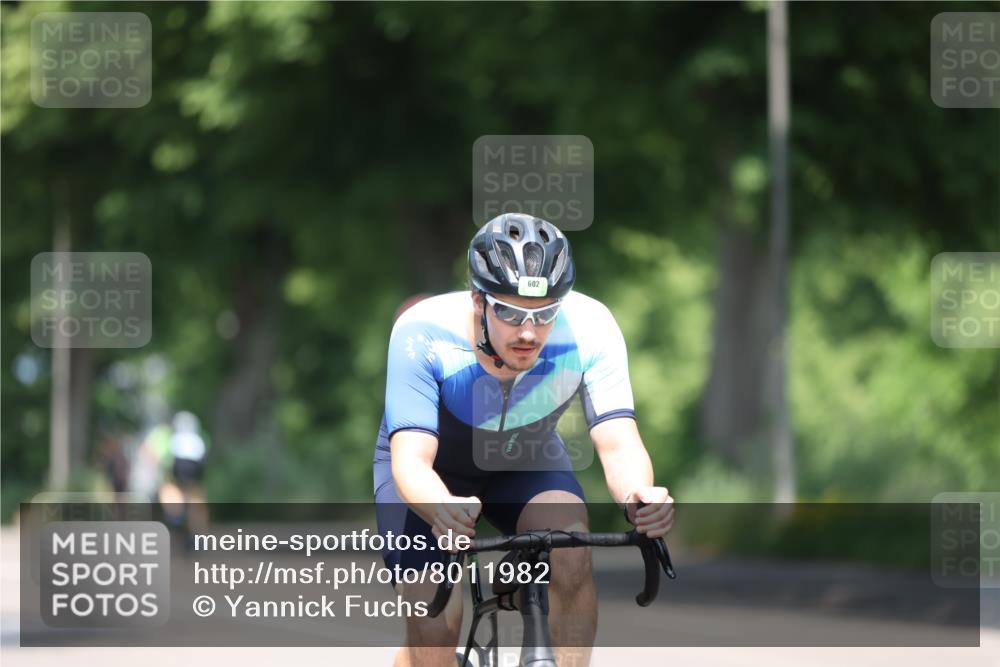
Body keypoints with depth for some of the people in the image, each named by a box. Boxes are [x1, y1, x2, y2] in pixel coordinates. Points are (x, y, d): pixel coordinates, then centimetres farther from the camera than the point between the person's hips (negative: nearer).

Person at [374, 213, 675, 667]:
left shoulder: (589, 328, -29)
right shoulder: (422, 335, -35)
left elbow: (618, 443, -34)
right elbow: (411, 460, -41)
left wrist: (639, 497, -58)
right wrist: (441, 510, -65)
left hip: (525, 463, 2)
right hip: (432, 473, -2)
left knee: (571, 555, -30)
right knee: (433, 626, -21)